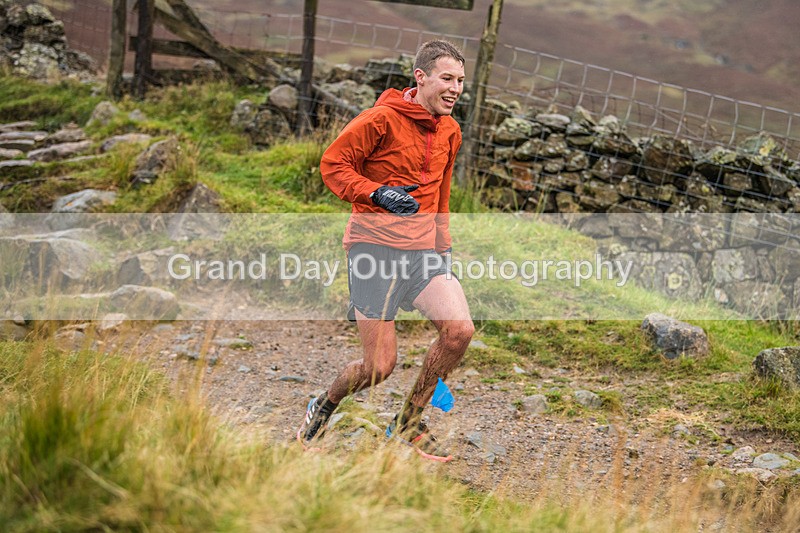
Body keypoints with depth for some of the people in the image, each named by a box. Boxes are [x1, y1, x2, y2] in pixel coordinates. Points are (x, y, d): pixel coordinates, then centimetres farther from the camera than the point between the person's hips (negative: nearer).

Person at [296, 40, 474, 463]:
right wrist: (377, 193, -21)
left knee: (459, 331, -17)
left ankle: (408, 424, 4)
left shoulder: (450, 131, 14)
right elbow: (332, 165, -6)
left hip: (423, 250, 6)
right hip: (374, 245, -6)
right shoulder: (382, 119, -9)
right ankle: (322, 410, 26)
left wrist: (441, 246, 22)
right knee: (379, 366, -7)